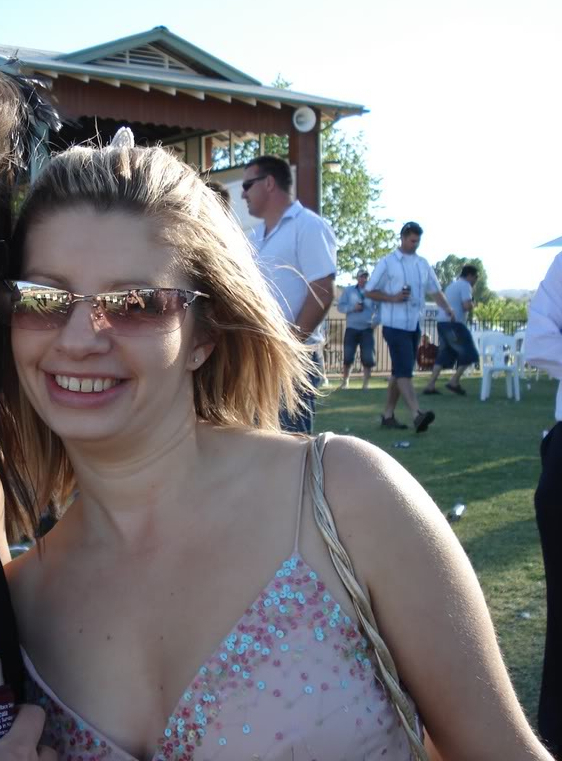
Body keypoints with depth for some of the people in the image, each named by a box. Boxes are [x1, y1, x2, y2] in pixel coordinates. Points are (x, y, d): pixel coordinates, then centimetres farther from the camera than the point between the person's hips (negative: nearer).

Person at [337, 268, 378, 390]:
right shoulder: (348, 290, 6)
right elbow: (340, 306, 0)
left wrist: (376, 321, -13)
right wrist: (353, 308, -16)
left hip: (367, 329, 0)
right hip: (351, 328, 0)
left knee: (368, 358, -6)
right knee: (348, 356, 1)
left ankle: (366, 383, 3)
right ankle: (345, 381, 18)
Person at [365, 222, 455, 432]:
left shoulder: (423, 264, 13)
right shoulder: (387, 263, -3)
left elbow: (435, 290, 14)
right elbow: (369, 291, -1)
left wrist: (447, 309, -4)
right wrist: (392, 298, -16)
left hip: (415, 325, 7)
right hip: (395, 325, -7)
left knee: (400, 370, 11)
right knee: (404, 370, -14)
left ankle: (388, 415, 19)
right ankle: (417, 415, -24)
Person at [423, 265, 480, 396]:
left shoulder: (452, 285, 22)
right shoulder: (465, 285, -7)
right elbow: (467, 306, -19)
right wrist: (473, 303, 3)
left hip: (442, 322, 9)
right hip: (454, 324, -9)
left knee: (444, 355, 12)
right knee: (469, 354, 1)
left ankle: (430, 385, 5)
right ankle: (454, 382, -1)